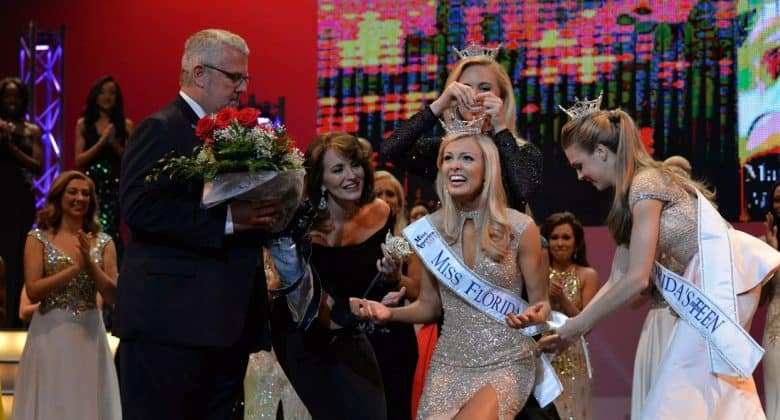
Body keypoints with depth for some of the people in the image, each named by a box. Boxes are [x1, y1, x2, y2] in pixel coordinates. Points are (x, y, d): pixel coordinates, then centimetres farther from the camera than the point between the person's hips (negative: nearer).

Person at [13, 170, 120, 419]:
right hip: (50, 334, -2)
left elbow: (112, 296, 1)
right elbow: (33, 291, -9)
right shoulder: (39, 238, 1)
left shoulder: (103, 242, 7)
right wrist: (76, 266, -15)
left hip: (89, 334, 2)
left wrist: (90, 263, -12)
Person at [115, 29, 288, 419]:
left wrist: (261, 215, 4)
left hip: (227, 324, 9)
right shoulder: (160, 129, -7)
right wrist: (228, 220, -22)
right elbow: (139, 208, -19)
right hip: (173, 321, -8)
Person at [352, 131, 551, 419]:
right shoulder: (429, 229, 1)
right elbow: (429, 306, 11)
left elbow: (540, 303, 1)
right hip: (448, 365, 3)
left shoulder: (520, 228, -6)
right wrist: (389, 313, -8)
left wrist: (534, 317, -22)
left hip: (506, 364, -3)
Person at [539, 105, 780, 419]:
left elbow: (637, 278, -19)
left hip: (723, 279, -10)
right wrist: (571, 327, 6)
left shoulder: (644, 184, -17)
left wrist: (578, 326, -11)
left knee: (680, 394, -9)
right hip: (707, 282, 10)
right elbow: (618, 278, 12)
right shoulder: (628, 195, 13)